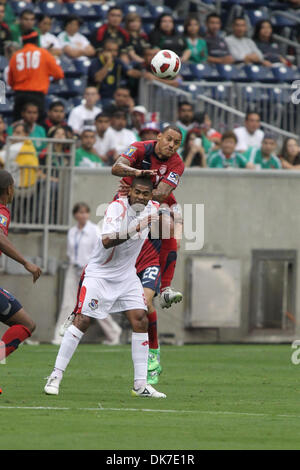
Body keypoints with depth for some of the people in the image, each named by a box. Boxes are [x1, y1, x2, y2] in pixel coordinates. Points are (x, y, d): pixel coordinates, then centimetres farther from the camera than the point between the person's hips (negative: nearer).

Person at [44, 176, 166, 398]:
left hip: (127, 276, 6)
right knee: (82, 320, -11)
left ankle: (141, 384, -3)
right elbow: (107, 241, -34)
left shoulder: (152, 209, -2)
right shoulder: (117, 207, -21)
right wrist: (135, 230, -40)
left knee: (140, 320, -7)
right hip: (99, 273, -6)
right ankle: (56, 376, -3)